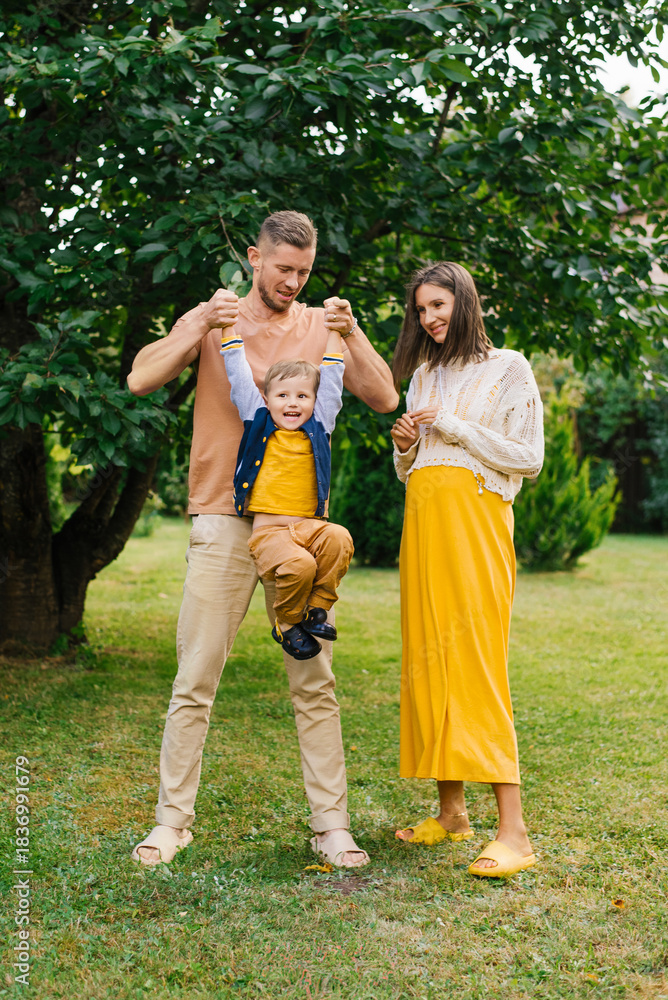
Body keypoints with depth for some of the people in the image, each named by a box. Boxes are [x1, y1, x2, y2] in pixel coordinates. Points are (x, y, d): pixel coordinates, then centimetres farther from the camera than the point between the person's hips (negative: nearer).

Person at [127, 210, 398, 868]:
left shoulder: (321, 327, 10)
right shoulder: (212, 318, 7)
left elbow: (384, 400, 2)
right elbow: (141, 380, -5)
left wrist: (352, 334, -12)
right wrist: (203, 328, -17)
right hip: (223, 521, -1)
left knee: (314, 680, 2)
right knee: (195, 679, -1)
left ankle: (331, 824, 9)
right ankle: (172, 819, 10)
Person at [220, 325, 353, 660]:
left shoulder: (319, 426, 12)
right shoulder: (259, 422, 9)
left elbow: (331, 376, 19)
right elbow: (238, 374, 13)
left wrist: (335, 330, 24)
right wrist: (229, 327, 17)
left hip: (310, 526, 3)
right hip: (269, 531, -2)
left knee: (339, 538, -30)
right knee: (299, 564, -31)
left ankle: (316, 610, -11)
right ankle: (287, 623, -2)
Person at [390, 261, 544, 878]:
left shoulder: (507, 369, 3)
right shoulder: (424, 375, 21)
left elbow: (528, 458, -4)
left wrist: (453, 428, -7)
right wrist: (405, 445, 3)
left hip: (475, 520, -6)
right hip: (423, 520, 7)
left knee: (476, 663, -15)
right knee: (429, 658, 3)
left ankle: (513, 832, -16)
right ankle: (452, 812, 12)